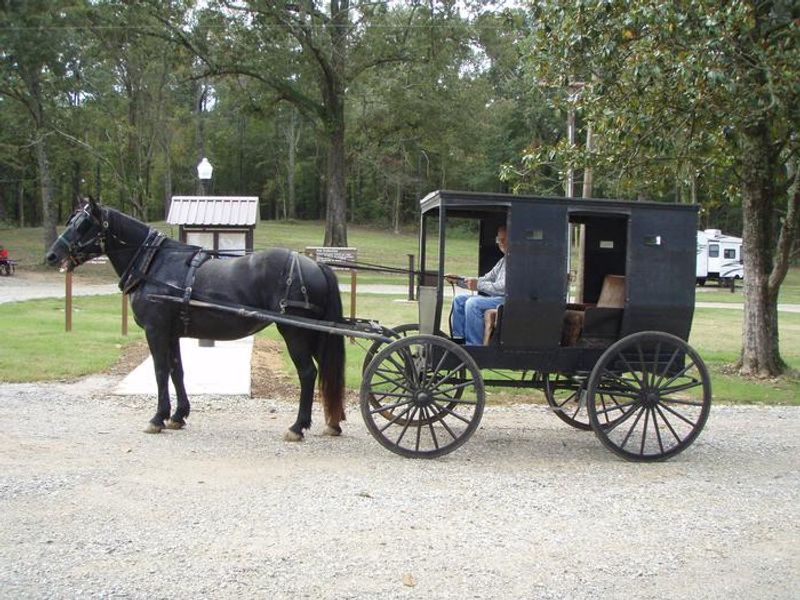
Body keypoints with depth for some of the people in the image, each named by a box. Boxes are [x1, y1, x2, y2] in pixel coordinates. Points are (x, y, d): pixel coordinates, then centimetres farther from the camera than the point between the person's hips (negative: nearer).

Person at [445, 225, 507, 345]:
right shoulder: (503, 261, 22)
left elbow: (504, 287, -21)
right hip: (496, 298, 11)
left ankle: (474, 345, -23)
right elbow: (486, 279, 21)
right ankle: (458, 339, 5)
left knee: (473, 303, -28)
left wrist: (478, 285, -17)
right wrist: (459, 280, 11)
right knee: (459, 299, 7)